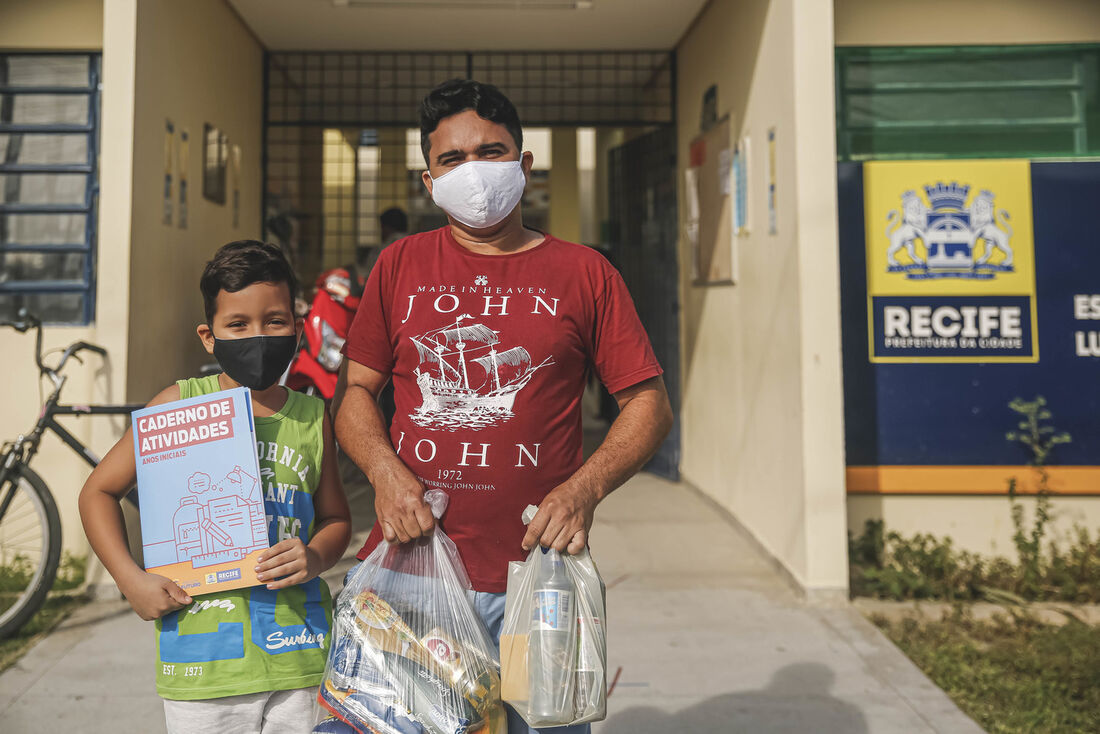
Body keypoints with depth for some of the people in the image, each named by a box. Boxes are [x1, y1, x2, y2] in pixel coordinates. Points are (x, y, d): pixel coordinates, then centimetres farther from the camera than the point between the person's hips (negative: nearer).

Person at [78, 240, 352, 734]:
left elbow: (335, 518, 13)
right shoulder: (179, 406, -2)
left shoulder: (311, 416, 4)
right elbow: (98, 492, 5)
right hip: (203, 654, -2)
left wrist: (315, 558, -8)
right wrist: (131, 580, -6)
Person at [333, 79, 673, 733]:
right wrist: (385, 471, -7)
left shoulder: (583, 273, 5)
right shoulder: (400, 267, 10)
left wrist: (585, 488, -11)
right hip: (406, 563, 2)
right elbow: (355, 390, 12)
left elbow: (650, 403, 5)